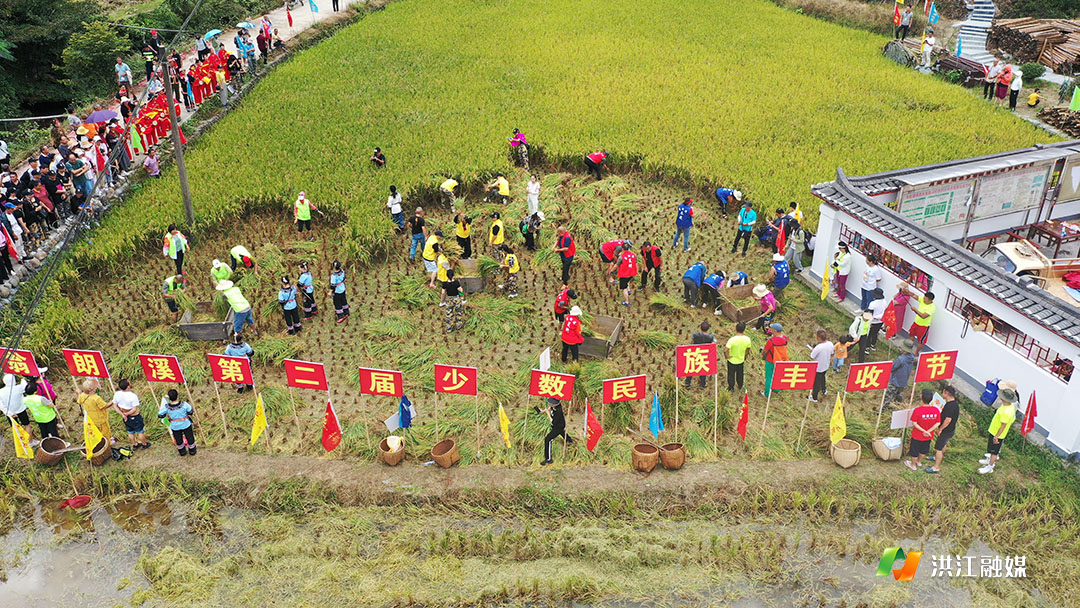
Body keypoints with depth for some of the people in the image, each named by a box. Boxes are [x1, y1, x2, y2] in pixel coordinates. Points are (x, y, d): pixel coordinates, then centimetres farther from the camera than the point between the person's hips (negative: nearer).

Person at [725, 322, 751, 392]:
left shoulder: (732, 339, -32)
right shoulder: (747, 339, -18)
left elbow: (725, 350, -36)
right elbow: (747, 350, -1)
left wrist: (726, 356, -15)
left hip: (732, 360, -4)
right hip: (741, 360, 4)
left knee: (731, 375, 19)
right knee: (740, 374, 28)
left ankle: (731, 389, 34)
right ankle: (740, 386, 49)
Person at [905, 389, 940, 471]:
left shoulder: (917, 410, -28)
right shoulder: (936, 410, -16)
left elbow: (914, 423, -23)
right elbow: (938, 423, -10)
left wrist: (924, 431, -16)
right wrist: (928, 431, -13)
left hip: (917, 436, -4)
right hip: (928, 436, 4)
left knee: (914, 450, 20)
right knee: (923, 449, 29)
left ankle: (913, 465, 39)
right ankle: (919, 461, 52)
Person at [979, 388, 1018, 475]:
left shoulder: (1006, 412, -35)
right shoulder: (1010, 405, -4)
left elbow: (1003, 426, -29)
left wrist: (996, 437, -21)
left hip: (997, 434, -9)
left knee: (994, 451, 8)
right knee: (992, 449, 27)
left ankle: (990, 467, 22)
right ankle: (990, 460, 46)